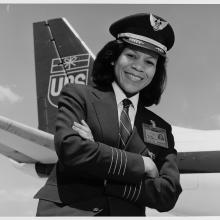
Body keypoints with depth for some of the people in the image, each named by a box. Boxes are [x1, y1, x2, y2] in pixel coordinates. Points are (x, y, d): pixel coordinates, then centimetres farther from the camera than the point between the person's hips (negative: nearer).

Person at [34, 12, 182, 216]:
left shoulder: (161, 129, 14)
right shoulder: (78, 95, 7)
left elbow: (168, 195, 5)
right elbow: (69, 148, -10)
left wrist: (103, 178, -8)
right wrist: (142, 164, -3)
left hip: (127, 213, 2)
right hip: (69, 210, -2)